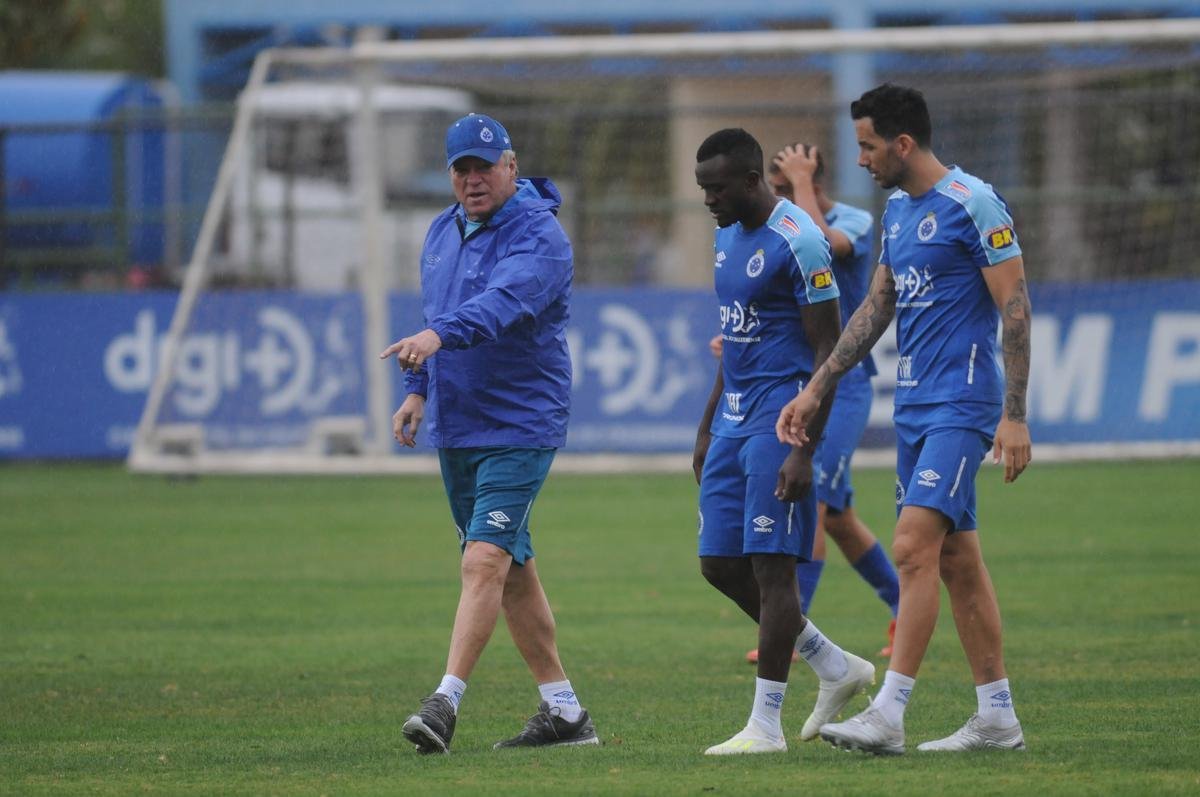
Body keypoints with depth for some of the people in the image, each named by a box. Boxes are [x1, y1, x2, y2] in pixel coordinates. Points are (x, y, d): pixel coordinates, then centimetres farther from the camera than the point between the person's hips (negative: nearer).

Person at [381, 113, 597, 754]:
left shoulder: (538, 236, -16)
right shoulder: (443, 231, 11)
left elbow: (501, 301, -35)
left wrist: (439, 336, -50)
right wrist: (419, 388, 16)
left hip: (518, 429, -9)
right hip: (455, 430, 9)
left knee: (485, 561, -18)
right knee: (511, 570, 11)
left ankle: (445, 702, -25)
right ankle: (564, 712, 18)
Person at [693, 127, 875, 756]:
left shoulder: (797, 243, -15)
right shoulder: (728, 236, 13)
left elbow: (827, 351, -16)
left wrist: (804, 451, -20)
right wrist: (707, 430, 22)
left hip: (778, 419, -9)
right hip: (734, 419, 9)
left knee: (770, 565, -7)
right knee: (719, 563, 8)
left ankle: (766, 725, -2)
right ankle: (837, 668, 20)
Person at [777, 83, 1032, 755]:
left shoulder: (972, 205, -12)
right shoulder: (897, 209, 14)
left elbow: (1016, 309, -13)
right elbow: (878, 307, 22)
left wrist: (1015, 416, -17)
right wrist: (816, 390, 18)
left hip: (961, 407, -9)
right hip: (914, 404, 9)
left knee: (914, 547, -16)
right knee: (957, 559, 9)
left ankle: (888, 715, -17)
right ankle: (998, 717, 14)